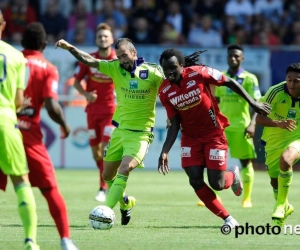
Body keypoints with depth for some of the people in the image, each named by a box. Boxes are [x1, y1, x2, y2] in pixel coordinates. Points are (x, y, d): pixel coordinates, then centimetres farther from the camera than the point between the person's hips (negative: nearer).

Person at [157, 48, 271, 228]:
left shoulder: (198, 73, -21)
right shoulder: (165, 92, -10)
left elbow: (230, 83, -9)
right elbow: (174, 125, -4)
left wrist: (252, 102, -8)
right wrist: (165, 152, -15)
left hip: (214, 134, -3)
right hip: (190, 137, 3)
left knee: (217, 184, -6)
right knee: (196, 182, -9)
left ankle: (233, 176, 32)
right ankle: (228, 219, 6)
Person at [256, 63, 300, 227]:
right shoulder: (276, 92, -23)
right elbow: (259, 119, -25)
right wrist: (280, 124, -42)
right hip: (274, 138, 1)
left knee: (285, 160, -33)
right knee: (274, 179, 11)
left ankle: (281, 205, -18)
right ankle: (285, 207, 43)